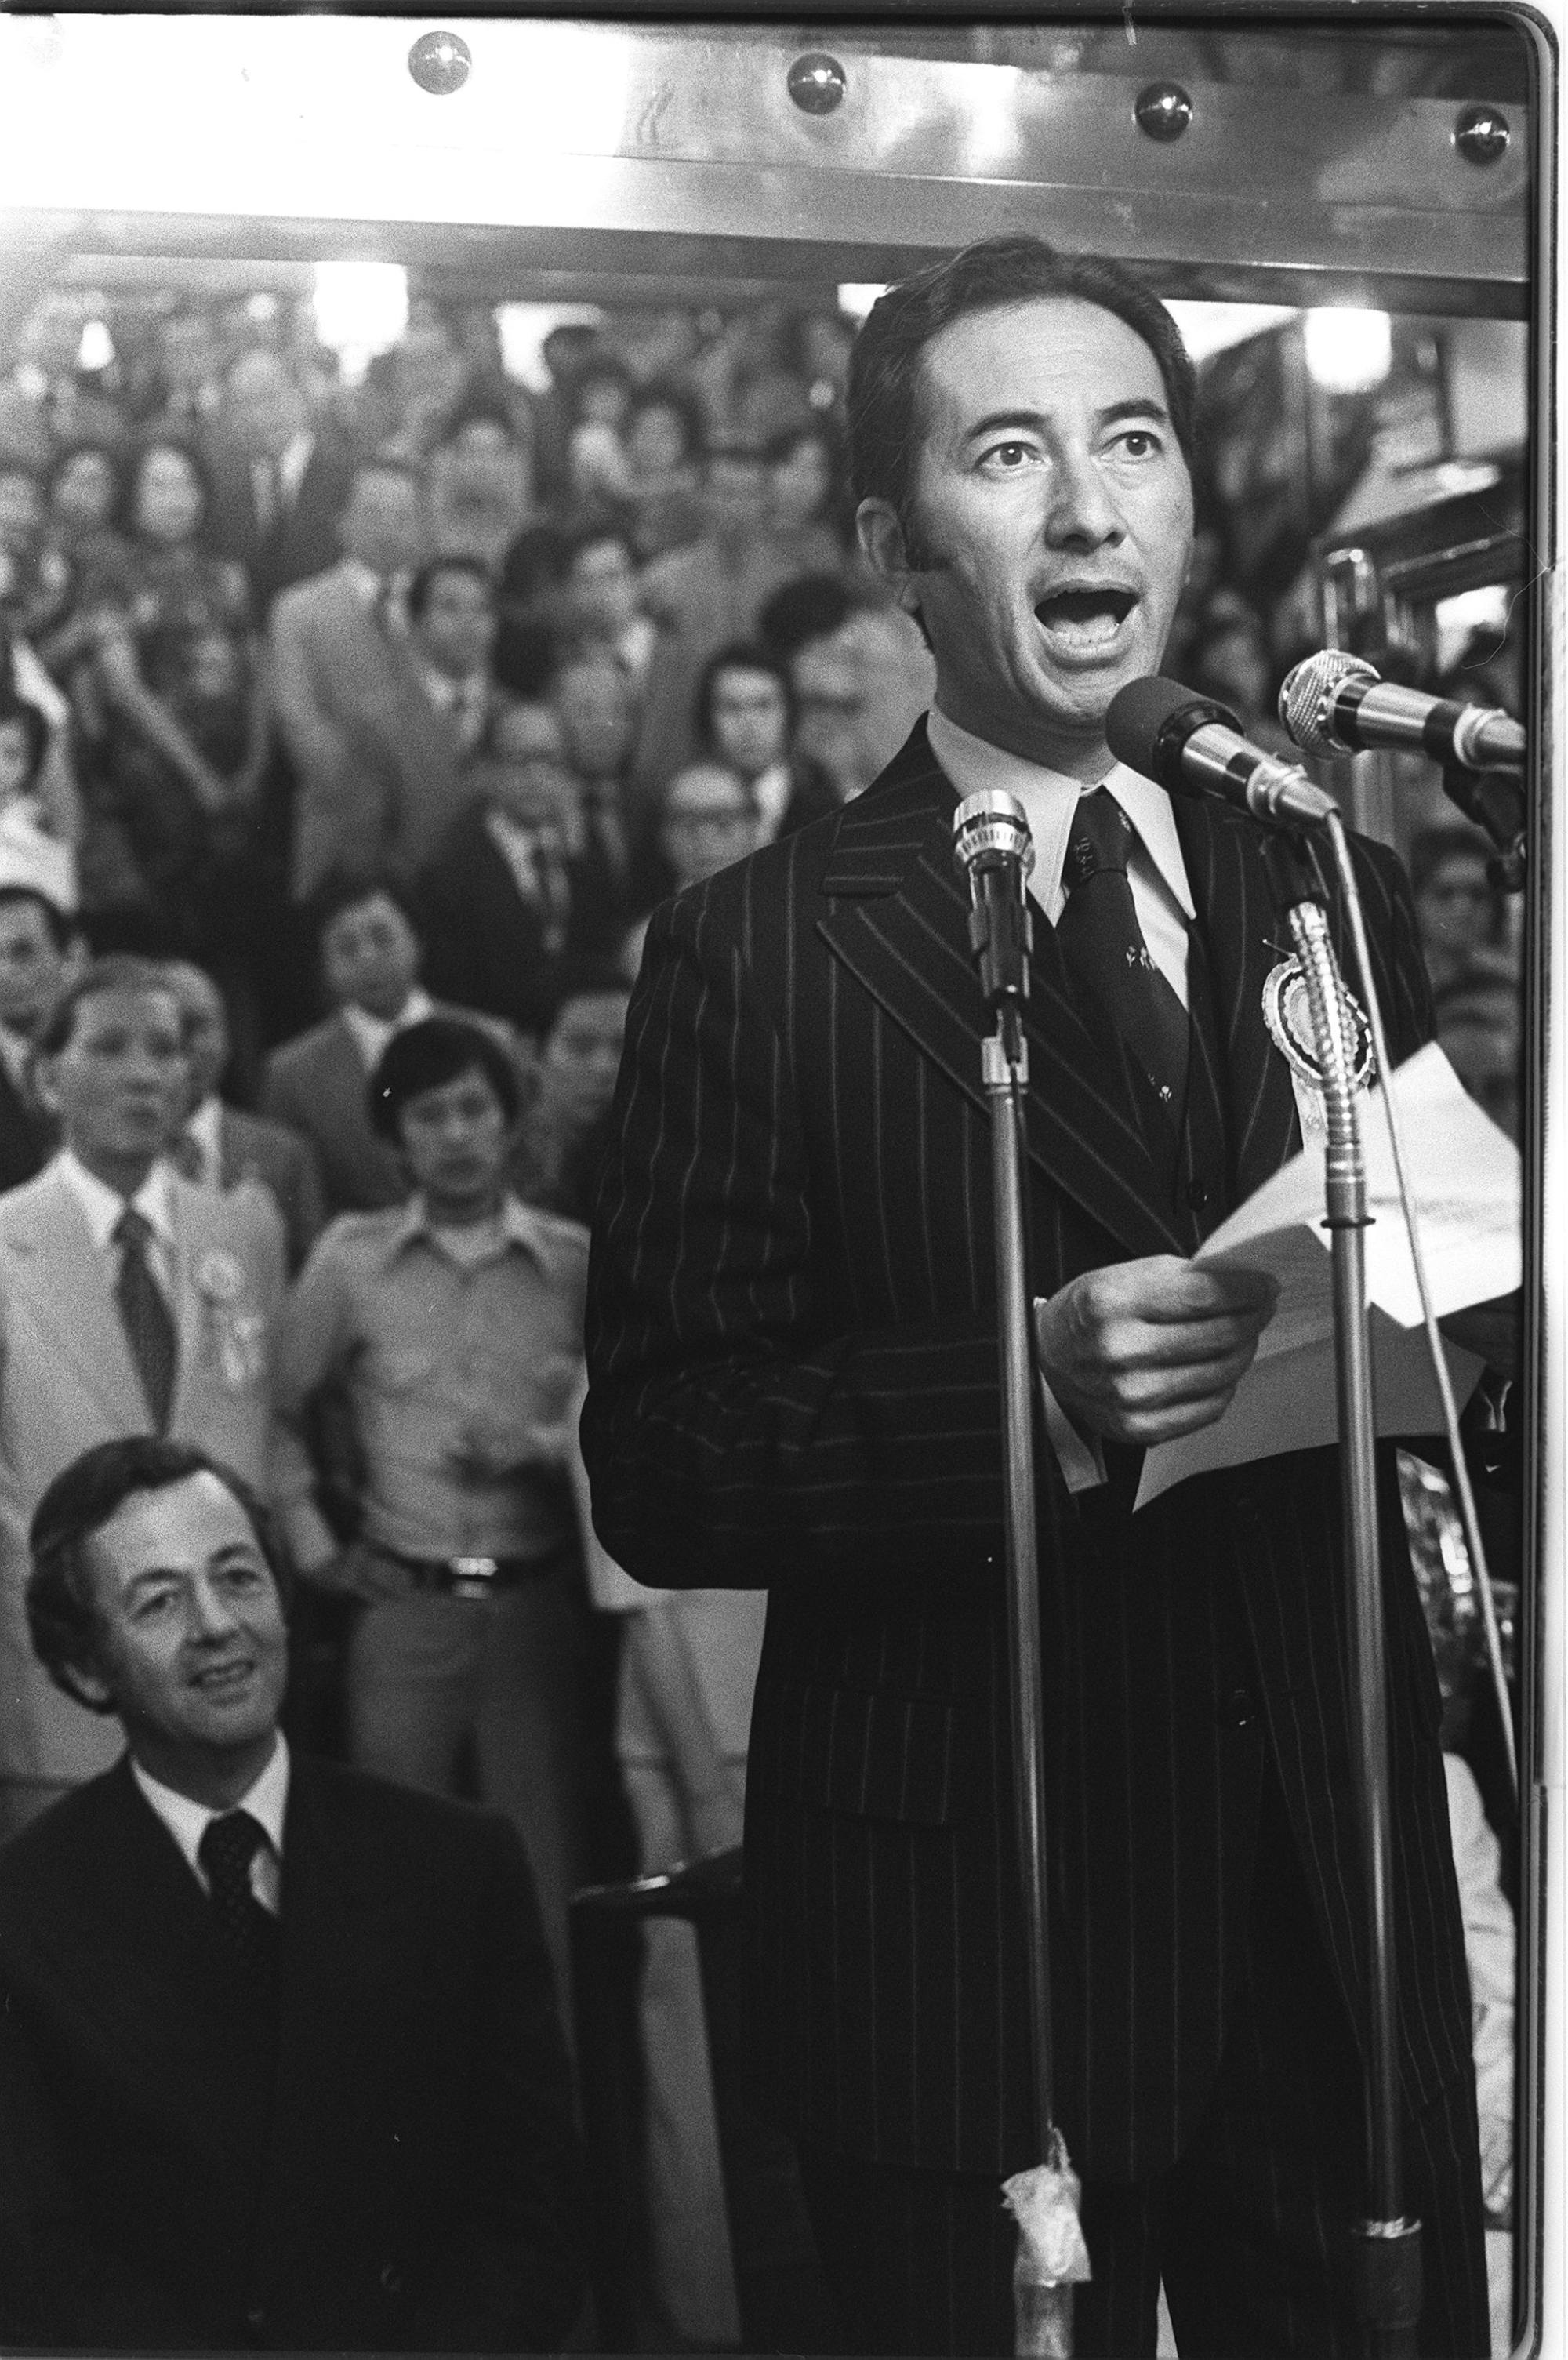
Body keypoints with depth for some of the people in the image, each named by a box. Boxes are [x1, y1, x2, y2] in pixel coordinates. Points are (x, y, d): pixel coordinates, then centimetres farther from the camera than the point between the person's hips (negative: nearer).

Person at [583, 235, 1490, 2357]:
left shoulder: (1343, 900, 10)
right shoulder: (756, 951, -5)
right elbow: (658, 1471, -9)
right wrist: (1027, 1390, -23)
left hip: (1343, 1912, 4)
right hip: (965, 1928, -4)